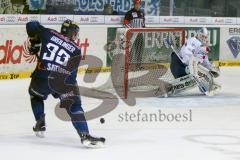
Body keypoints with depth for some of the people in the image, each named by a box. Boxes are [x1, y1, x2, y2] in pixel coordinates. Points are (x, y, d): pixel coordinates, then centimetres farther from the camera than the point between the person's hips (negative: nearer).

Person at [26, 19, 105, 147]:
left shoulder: (50, 34, 13)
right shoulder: (76, 50, 13)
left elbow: (31, 25, 11)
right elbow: (72, 74, 12)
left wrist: (34, 43, 23)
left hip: (41, 77, 2)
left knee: (35, 94, 35)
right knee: (74, 106, 4)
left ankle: (40, 124, 32)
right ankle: (85, 135, -14)